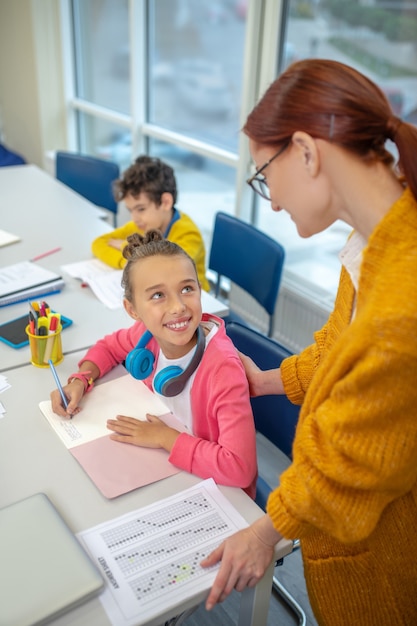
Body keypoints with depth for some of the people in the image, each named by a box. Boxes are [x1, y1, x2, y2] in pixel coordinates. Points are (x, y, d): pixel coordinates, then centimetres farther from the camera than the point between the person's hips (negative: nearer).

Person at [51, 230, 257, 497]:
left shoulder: (222, 367, -31)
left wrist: (165, 437, -26)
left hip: (219, 493, -5)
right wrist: (80, 381, -9)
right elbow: (110, 346, 9)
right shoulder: (149, 332, -14)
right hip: (163, 472, 6)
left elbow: (240, 468, -35)